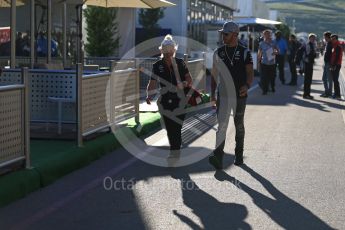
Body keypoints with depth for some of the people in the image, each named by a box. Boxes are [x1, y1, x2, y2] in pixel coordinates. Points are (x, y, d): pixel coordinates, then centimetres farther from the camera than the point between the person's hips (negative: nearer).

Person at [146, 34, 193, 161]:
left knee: (176, 128, -9)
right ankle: (175, 150, 23)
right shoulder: (157, 65, 3)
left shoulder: (180, 63, 1)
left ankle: (174, 151, -4)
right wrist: (149, 95, -17)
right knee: (169, 128, 7)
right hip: (165, 101, 2)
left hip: (179, 100, -2)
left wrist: (185, 83, -21)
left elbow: (190, 79, 1)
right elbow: (152, 83, -1)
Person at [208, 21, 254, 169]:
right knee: (222, 125, -10)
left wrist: (247, 85, -28)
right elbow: (214, 74, 12)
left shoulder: (244, 52, -1)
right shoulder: (218, 52, 7)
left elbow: (250, 72, -8)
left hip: (240, 95, -1)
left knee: (239, 126, 11)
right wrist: (212, 94, 9)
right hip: (223, 95, 1)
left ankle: (239, 155, 25)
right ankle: (218, 157, -18)